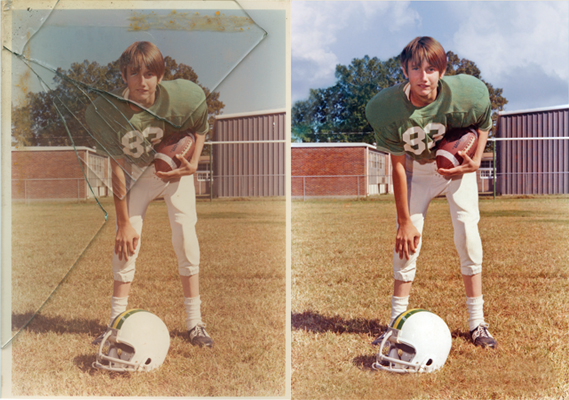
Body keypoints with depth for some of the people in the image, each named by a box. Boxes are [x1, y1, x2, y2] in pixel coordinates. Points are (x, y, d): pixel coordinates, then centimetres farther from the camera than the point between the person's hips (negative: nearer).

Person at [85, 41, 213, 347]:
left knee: (185, 235, -10)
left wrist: (193, 163, -18)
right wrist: (124, 221, -17)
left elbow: (200, 127, -3)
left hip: (175, 168, 0)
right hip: (137, 173, 1)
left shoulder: (179, 97, -28)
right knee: (126, 241, -6)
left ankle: (194, 323, 1)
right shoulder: (107, 110, -26)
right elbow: (117, 168, -19)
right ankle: (116, 322, 6)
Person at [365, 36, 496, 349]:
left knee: (467, 232, -10)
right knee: (407, 239, -5)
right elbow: (398, 166, -18)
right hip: (416, 169, 0)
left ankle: (477, 323, 2)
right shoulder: (387, 108, -27)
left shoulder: (464, 94, -28)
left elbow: (483, 123, -2)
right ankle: (397, 322, 7)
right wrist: (405, 220, -14)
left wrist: (476, 159, -19)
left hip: (457, 165, 0)